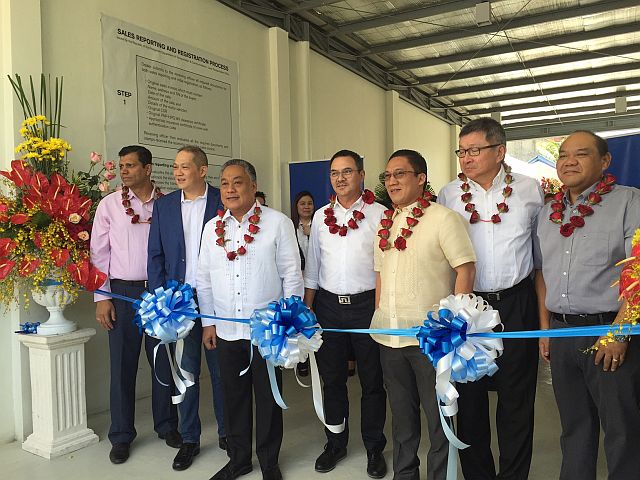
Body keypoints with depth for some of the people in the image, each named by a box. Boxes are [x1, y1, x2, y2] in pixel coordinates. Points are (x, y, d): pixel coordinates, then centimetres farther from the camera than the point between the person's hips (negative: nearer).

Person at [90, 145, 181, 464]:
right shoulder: (110, 204, 1)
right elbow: (99, 252, 2)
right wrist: (102, 297, -2)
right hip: (123, 292, 0)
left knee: (163, 361, 10)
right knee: (122, 364, 6)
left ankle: (167, 425, 28)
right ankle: (121, 435, 22)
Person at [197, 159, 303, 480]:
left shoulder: (278, 223, -6)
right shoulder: (212, 227, 6)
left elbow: (291, 274, -5)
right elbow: (204, 279, 11)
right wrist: (207, 322, 9)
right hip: (226, 330, 4)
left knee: (268, 396, 10)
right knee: (233, 396, 15)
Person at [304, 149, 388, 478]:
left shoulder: (379, 214, -3)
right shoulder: (321, 217, 7)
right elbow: (312, 266, 10)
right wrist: (306, 309, 7)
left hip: (367, 303, -3)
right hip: (328, 304, 3)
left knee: (372, 380, 10)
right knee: (332, 379, 14)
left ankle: (374, 448, 28)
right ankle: (335, 443, 33)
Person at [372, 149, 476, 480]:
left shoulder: (443, 218, -8)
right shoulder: (385, 223, 12)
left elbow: (465, 268, -11)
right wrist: (380, 316, 11)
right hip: (389, 336, 6)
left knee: (437, 416, 7)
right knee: (401, 414, 19)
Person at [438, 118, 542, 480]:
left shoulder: (530, 189, 1)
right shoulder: (448, 195, 0)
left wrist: (545, 307, 12)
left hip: (516, 304, 0)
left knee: (516, 396, 10)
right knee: (469, 396, 10)